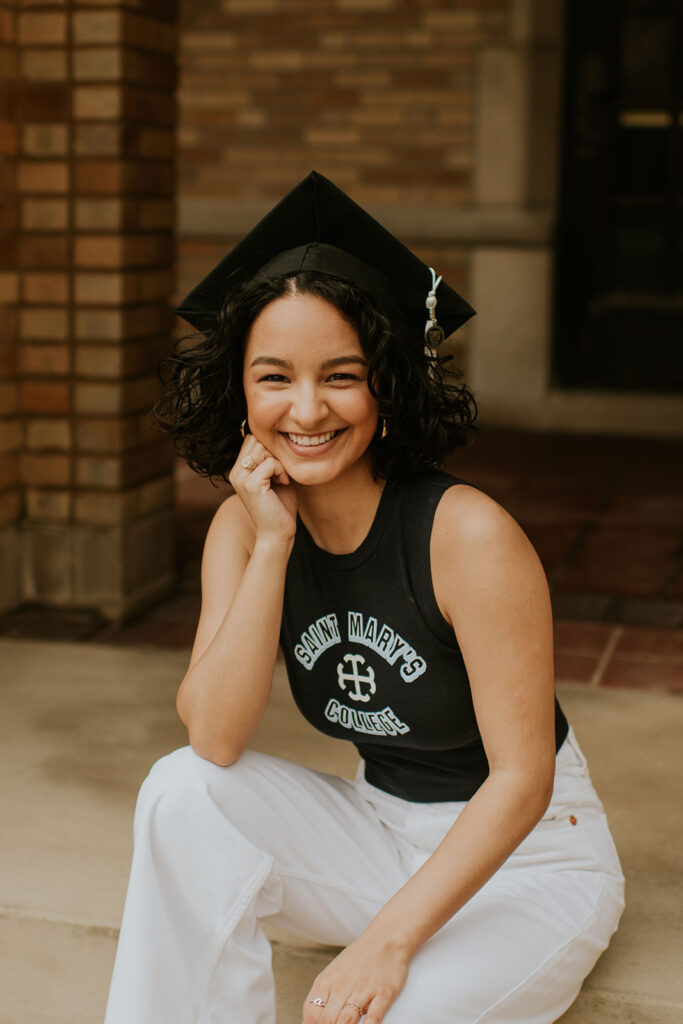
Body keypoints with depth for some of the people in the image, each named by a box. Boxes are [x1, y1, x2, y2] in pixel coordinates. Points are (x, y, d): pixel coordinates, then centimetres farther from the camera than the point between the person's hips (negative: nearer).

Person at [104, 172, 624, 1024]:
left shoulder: (467, 533, -24)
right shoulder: (242, 527, -7)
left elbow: (522, 779, -22)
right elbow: (214, 739, -18)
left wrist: (390, 939, -29)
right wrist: (272, 544, -24)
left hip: (528, 854, -5)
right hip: (378, 830, 5)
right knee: (183, 791, -17)